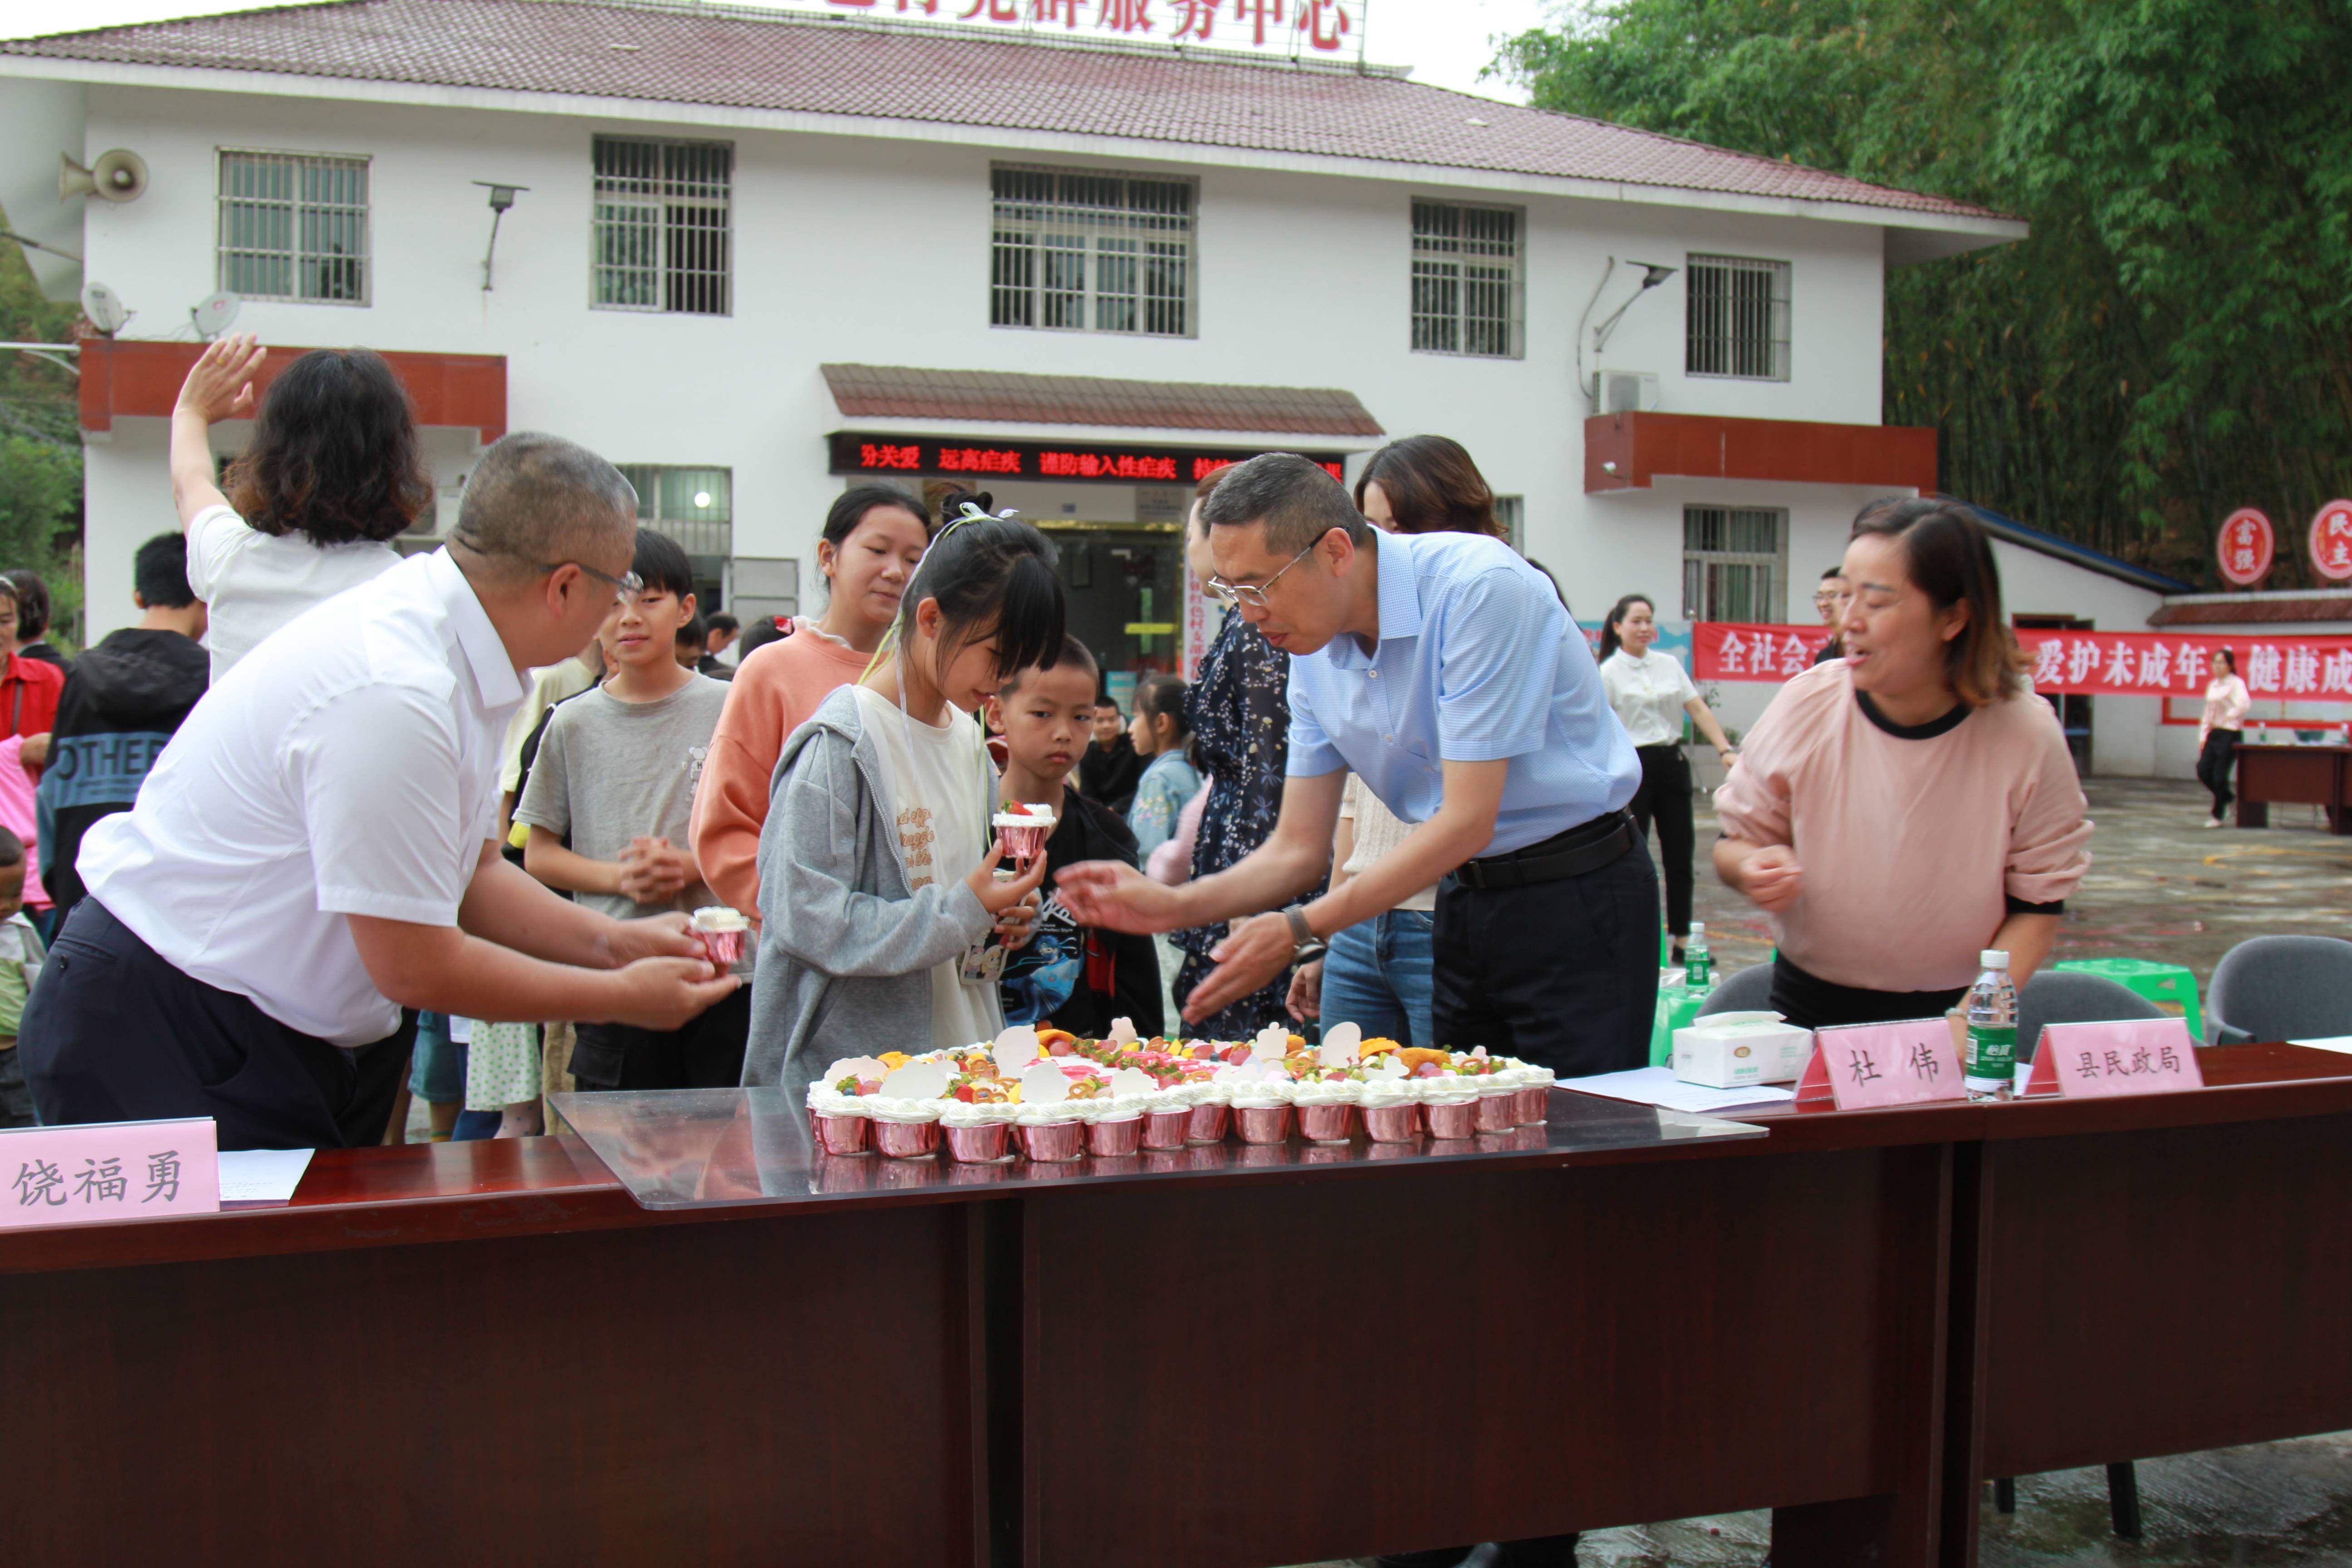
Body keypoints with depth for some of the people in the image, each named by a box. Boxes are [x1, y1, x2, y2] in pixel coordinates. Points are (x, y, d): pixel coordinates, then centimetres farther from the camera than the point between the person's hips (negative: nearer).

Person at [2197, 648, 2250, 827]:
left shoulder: (2236, 684, -8)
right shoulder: (2212, 685, 14)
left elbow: (2245, 703, -28)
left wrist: (2229, 717, -29)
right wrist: (2203, 736, 13)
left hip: (2230, 733, -7)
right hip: (2214, 733, 7)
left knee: (2220, 776, -4)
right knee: (2203, 771, 0)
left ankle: (2217, 816, 10)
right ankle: (2229, 799, 24)